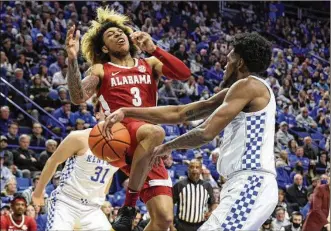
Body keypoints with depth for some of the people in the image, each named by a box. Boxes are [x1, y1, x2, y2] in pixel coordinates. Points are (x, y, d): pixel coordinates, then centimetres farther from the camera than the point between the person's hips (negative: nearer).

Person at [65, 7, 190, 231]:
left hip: (150, 150, 4)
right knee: (155, 132, -40)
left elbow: (184, 73, 5)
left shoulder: (150, 64, 20)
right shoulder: (101, 70, 12)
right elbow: (78, 98, -5)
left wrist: (153, 49, -3)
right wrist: (72, 59, -17)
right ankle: (129, 205, -28)